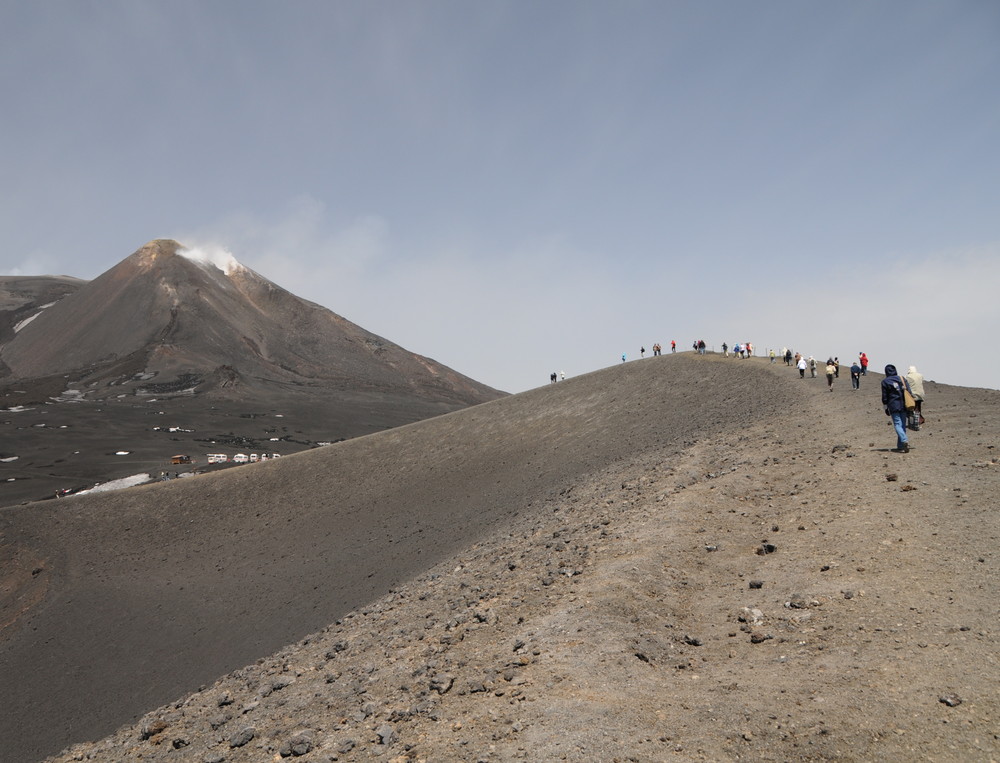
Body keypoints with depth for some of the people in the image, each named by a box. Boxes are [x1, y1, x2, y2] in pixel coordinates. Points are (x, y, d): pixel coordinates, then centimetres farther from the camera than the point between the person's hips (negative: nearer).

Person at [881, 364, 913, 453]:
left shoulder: (885, 382, -2)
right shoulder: (902, 379, 10)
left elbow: (884, 397, -1)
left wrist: (886, 408, 7)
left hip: (893, 406, -4)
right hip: (903, 405, 4)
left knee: (897, 424, -6)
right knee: (902, 425, 8)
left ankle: (905, 440, -29)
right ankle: (900, 447, 11)